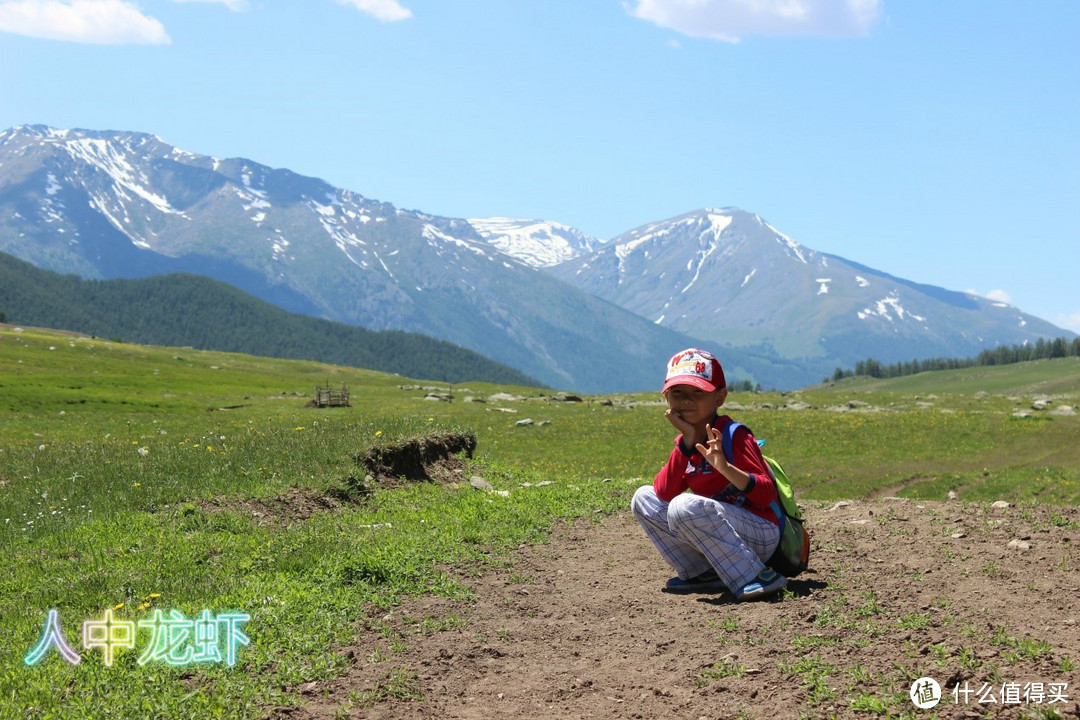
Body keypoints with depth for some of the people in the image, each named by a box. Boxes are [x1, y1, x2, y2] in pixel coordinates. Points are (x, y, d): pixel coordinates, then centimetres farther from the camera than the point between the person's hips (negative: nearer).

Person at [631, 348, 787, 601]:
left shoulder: (734, 436, -13)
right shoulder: (687, 442, 8)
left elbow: (767, 494, -22)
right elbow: (664, 494, -7)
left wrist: (726, 468, -39)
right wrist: (686, 441, -15)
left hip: (760, 534, -8)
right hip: (718, 536, 8)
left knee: (685, 506, -31)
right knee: (643, 497, 5)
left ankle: (756, 577, -24)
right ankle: (703, 574, 0)